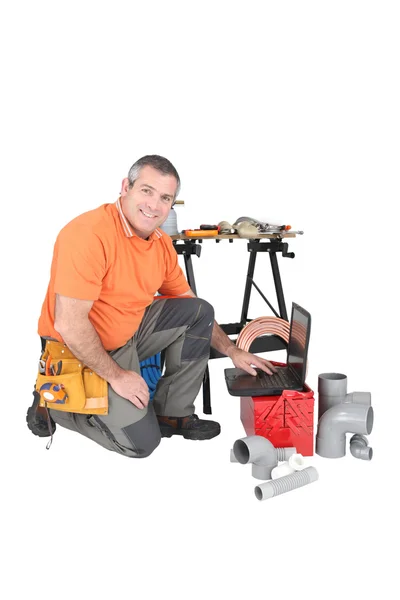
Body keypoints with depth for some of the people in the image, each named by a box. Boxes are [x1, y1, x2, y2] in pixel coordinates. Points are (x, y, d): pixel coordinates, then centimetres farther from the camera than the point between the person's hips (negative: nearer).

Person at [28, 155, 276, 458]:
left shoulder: (162, 243, -1)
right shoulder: (90, 233, -27)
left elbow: (190, 308, 12)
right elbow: (69, 324, -29)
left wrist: (232, 351, 8)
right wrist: (116, 375, -21)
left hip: (129, 336, 8)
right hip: (79, 354, -8)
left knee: (200, 311, -2)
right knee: (142, 441, -10)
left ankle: (172, 413, 6)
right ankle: (55, 406, 9)